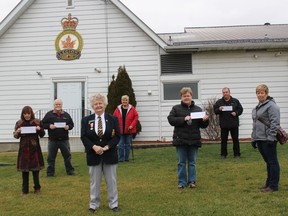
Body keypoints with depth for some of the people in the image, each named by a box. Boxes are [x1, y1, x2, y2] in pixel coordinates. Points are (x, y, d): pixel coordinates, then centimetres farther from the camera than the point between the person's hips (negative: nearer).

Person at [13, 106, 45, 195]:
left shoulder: (37, 122, -1)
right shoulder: (19, 123, 1)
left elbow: (42, 135, 5)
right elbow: (15, 136, 6)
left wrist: (40, 129, -16)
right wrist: (17, 132, -16)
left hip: (35, 148, -1)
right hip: (24, 149, 1)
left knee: (35, 168, 5)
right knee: (24, 169, 5)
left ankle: (37, 188, 19)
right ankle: (25, 190, 17)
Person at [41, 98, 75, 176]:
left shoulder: (66, 115, 7)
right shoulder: (49, 114, 2)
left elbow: (72, 124, 12)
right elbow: (43, 124, 2)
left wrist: (68, 127, -10)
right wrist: (49, 126, -16)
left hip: (64, 140, 1)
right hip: (52, 140, -1)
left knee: (67, 156, 8)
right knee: (51, 157, 6)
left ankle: (70, 170, 19)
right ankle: (50, 172, 17)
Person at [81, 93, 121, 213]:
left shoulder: (113, 119, 1)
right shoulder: (86, 120, 3)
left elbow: (117, 136, -4)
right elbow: (84, 137, -3)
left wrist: (106, 147, -17)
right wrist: (94, 147, -18)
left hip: (109, 154, 0)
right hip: (93, 155, 0)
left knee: (111, 181, 8)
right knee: (94, 181, 9)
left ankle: (113, 204, 19)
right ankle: (94, 204, 21)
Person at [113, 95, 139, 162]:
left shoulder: (132, 108, -1)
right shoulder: (118, 109, 2)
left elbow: (136, 117, 0)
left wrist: (132, 125, -9)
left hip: (129, 130, 0)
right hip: (120, 130, 0)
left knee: (128, 144, 7)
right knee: (120, 145, 0)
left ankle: (127, 158, 17)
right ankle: (121, 158, 7)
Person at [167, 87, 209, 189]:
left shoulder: (197, 109, 8)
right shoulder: (176, 108, 3)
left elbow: (202, 125, 11)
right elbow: (170, 119, -10)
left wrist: (205, 120, -11)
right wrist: (183, 119, -18)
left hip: (194, 140, 2)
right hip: (181, 140, -1)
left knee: (192, 162, 9)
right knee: (181, 162, 6)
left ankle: (192, 181, 19)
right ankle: (182, 182, 15)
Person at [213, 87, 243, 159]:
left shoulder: (235, 101, 4)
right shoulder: (219, 102, 4)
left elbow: (240, 109, 7)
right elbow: (215, 110, 4)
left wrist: (236, 113, -12)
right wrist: (219, 109, -16)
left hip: (234, 124, 0)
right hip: (224, 125, 0)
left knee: (235, 139, 6)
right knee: (223, 140, 6)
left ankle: (237, 154, 16)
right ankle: (223, 154, 15)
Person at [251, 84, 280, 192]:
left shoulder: (271, 105, -10)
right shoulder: (257, 107, 17)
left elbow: (275, 123, -18)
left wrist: (270, 137, -21)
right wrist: (253, 138, 21)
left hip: (268, 140, -8)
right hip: (259, 139, 8)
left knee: (272, 162, 0)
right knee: (268, 162, 16)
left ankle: (273, 185, 7)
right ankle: (269, 183, 24)